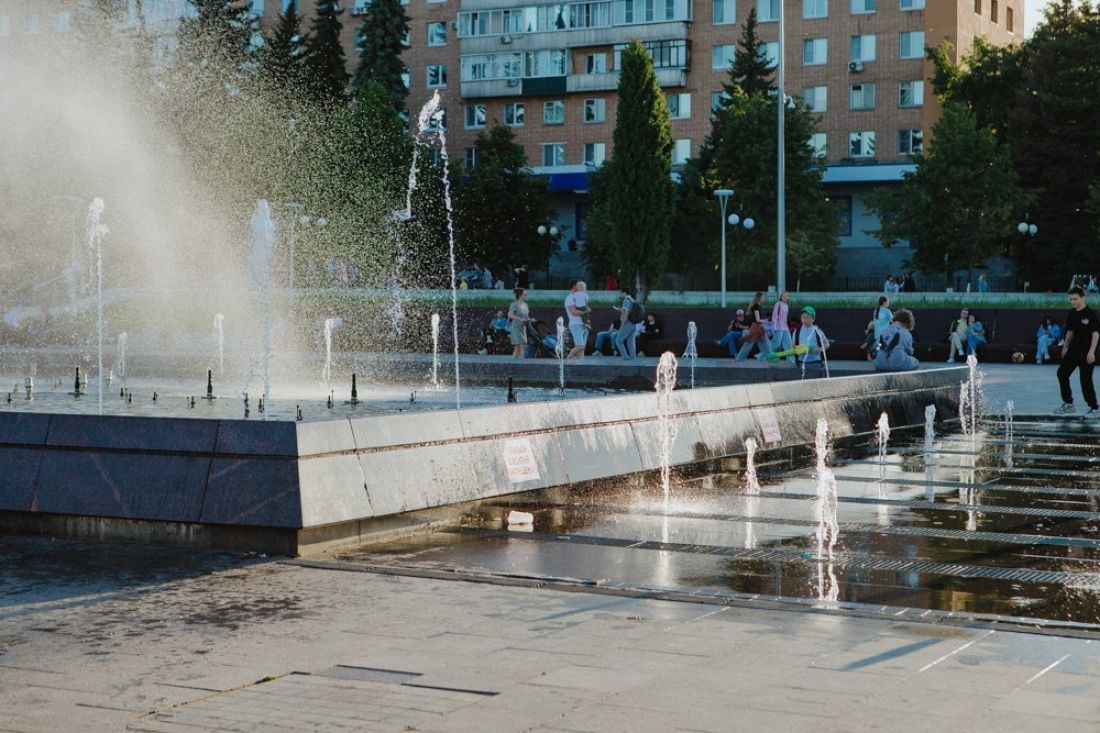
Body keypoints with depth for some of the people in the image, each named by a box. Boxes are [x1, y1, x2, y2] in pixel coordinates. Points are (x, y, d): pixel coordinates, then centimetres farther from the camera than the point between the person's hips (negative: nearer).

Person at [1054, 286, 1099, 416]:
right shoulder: (1072, 313, 8)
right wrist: (1066, 347, 18)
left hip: (1086, 352, -8)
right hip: (1074, 350, 8)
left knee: (1086, 379, -8)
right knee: (1062, 373, 9)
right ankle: (1068, 405, 19)